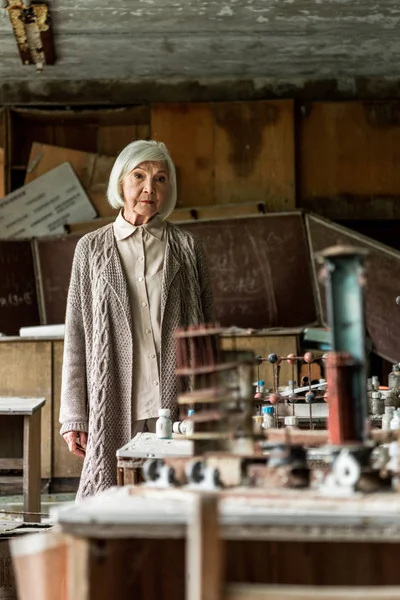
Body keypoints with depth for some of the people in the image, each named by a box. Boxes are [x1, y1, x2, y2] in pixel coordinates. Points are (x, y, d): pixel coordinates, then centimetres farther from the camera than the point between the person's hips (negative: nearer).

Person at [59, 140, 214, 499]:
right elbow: (76, 337, 8)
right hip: (116, 409, 0)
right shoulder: (92, 248, 9)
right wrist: (73, 416, 3)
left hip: (178, 406, 0)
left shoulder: (187, 248, 9)